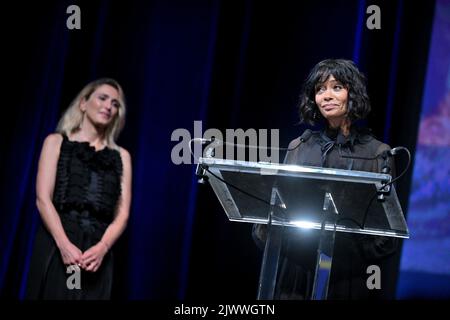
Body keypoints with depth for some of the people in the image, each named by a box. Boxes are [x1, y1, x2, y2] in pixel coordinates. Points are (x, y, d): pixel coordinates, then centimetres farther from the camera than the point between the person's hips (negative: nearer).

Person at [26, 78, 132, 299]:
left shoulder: (121, 156, 15)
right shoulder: (56, 142, 9)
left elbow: (122, 214, 6)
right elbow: (43, 199, -2)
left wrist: (102, 248, -14)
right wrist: (64, 244, -17)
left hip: (97, 251, 2)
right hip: (56, 245, -2)